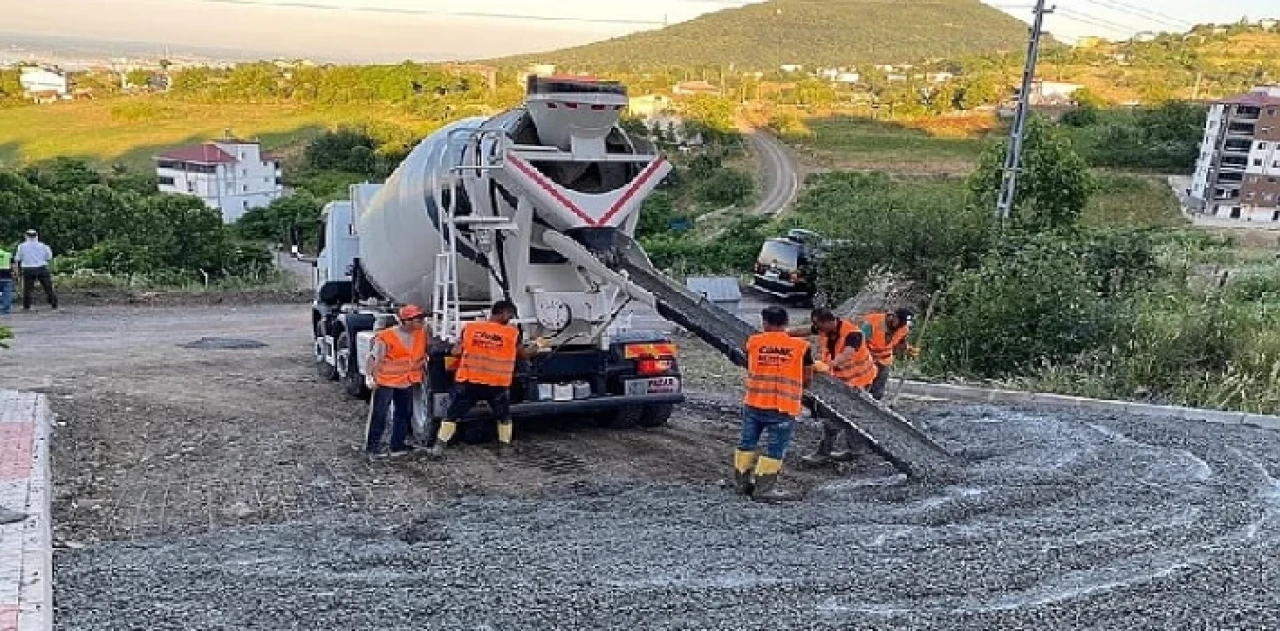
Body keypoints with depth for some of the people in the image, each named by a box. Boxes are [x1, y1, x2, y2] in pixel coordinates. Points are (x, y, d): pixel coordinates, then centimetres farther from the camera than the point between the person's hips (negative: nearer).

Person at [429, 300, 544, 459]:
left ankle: (439, 446, 6)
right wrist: (537, 345, 31)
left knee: (452, 415, 10)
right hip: (497, 384, 0)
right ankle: (505, 446, 23)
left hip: (468, 381, 1)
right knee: (504, 416, 22)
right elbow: (524, 354, 13)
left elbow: (456, 352, 1)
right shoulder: (512, 333, -1)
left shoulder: (469, 328, 1)